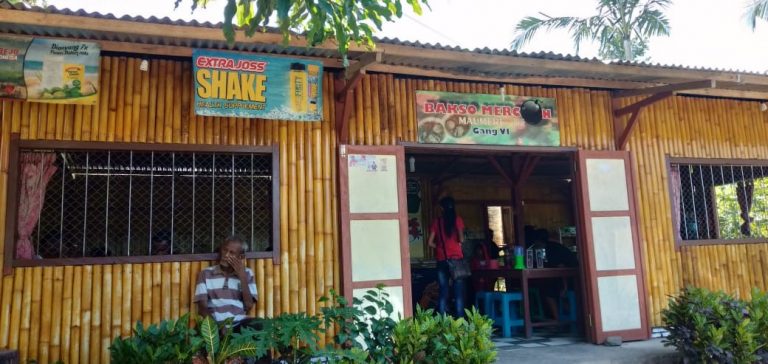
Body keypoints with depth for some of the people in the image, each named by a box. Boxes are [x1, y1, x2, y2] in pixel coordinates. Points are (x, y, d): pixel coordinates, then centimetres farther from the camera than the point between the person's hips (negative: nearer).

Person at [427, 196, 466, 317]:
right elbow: (461, 239, -10)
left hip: (442, 260, 2)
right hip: (456, 259, -1)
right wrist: (459, 243, 11)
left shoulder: (436, 221, 4)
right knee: (459, 294, 3)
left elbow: (430, 242, 2)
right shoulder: (457, 219, 0)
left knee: (443, 293, 6)